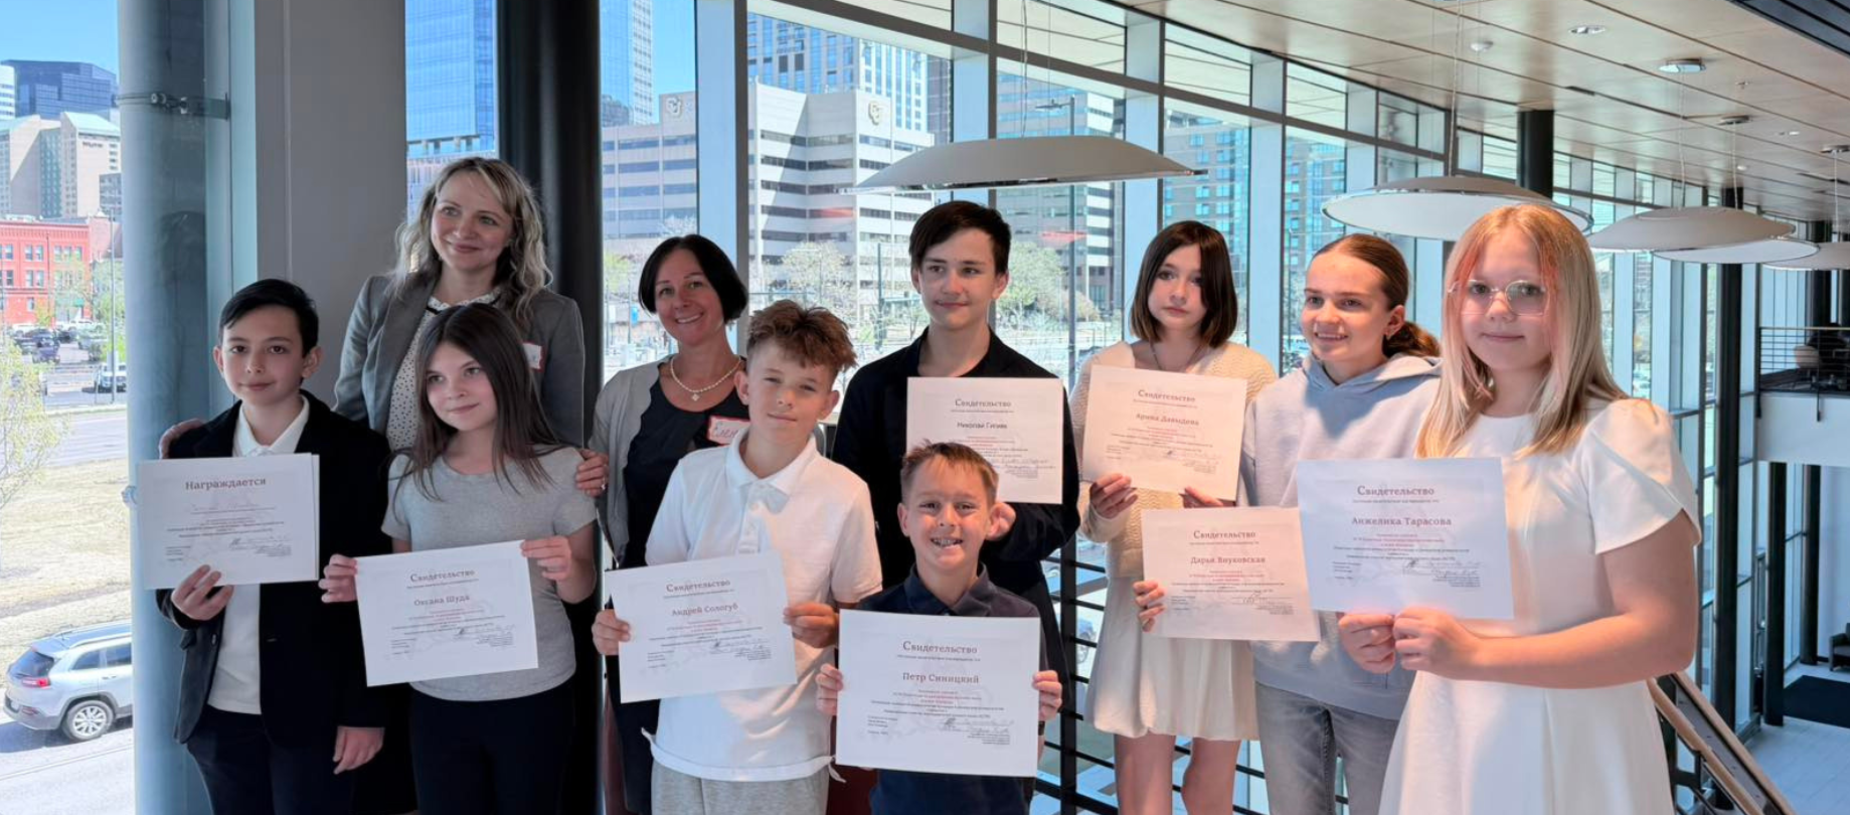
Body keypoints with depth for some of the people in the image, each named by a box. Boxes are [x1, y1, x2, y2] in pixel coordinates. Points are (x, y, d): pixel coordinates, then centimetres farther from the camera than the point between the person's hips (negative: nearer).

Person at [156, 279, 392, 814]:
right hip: (217, 708, 4)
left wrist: (368, 710, -9)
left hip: (316, 709, -4)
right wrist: (180, 604, -12)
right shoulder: (190, 454, 4)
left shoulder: (360, 454, -7)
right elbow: (165, 574, 11)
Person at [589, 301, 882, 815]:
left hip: (784, 750, -2)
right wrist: (617, 626, -9)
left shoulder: (844, 495, -9)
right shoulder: (694, 473, -1)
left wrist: (830, 628, -18)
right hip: (686, 740, 2)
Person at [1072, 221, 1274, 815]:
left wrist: (1228, 514, -21)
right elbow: (1074, 489, 8)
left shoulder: (1249, 372, -2)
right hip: (1138, 604, 1)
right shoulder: (1104, 370, 5)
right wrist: (1098, 510, -14)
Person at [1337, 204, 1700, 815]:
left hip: (1565, 755, -6)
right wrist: (1382, 630, -4)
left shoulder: (1620, 433, -13)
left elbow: (1666, 638, -18)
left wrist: (1476, 655, -25)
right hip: (1443, 740, 6)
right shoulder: (1447, 432, 6)